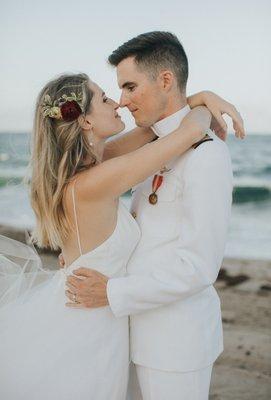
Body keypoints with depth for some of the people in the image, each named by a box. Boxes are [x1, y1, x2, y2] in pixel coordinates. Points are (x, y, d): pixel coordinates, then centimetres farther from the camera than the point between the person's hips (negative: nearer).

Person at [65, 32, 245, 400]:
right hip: (148, 322, 9)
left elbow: (198, 267, -23)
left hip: (177, 333, -8)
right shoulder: (158, 146, 9)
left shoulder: (206, 154, -21)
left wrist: (114, 293, -19)